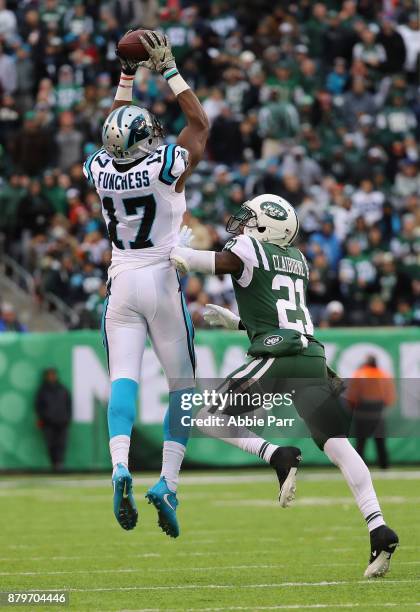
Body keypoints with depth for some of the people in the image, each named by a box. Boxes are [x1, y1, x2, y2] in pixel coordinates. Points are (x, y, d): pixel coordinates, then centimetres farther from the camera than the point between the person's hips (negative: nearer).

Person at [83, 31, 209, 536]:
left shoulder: (101, 171, -2)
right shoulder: (165, 169, -12)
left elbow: (113, 136, 21)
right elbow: (199, 124, 4)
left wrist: (128, 76, 24)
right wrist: (168, 70, 7)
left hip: (122, 283, 3)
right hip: (163, 282, -3)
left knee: (123, 380, -4)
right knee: (183, 386, 4)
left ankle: (120, 467, -28)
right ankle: (167, 482, -10)